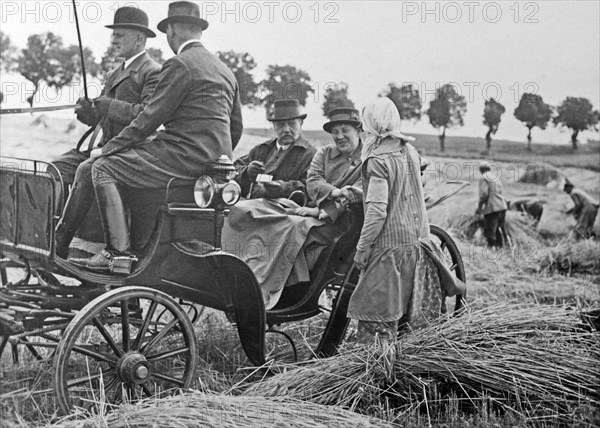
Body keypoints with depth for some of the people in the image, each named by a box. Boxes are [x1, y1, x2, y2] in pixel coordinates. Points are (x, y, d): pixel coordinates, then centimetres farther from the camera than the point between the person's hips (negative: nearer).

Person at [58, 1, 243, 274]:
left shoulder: (180, 64, -7)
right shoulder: (225, 71, 21)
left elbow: (149, 119, -10)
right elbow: (236, 130, 24)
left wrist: (106, 149, -1)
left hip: (187, 155, -9)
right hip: (211, 159, 10)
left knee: (103, 168, -9)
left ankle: (118, 254, -15)